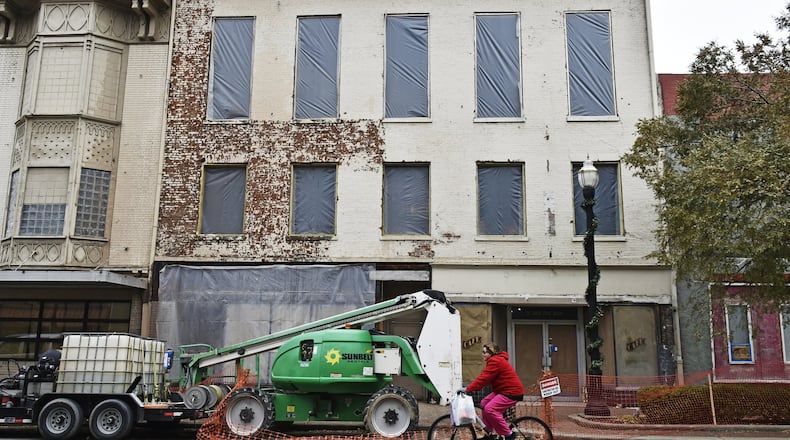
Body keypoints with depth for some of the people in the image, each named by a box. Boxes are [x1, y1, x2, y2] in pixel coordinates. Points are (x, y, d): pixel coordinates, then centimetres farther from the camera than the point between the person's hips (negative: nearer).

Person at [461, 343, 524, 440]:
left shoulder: (495, 362, -18)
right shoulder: (495, 360, 16)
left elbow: (484, 378, -24)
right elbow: (485, 377, 14)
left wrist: (468, 389, -24)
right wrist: (471, 388, 5)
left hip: (512, 392, -11)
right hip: (502, 390, 11)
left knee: (489, 409, -21)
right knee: (484, 403, 7)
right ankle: (490, 432, 13)